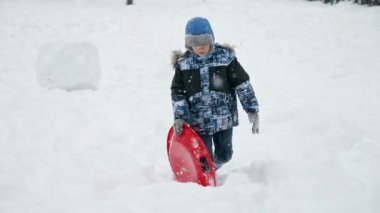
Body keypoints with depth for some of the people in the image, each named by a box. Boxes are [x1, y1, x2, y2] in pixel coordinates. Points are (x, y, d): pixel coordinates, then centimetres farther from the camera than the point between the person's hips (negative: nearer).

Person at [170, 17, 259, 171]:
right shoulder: (183, 64, -3)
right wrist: (179, 117, -8)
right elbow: (178, 93, 2)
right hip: (199, 122, 0)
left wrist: (252, 110, -3)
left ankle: (213, 167, 47)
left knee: (224, 155, 15)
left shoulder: (225, 57, -7)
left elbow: (242, 85, -2)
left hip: (224, 119, 1)